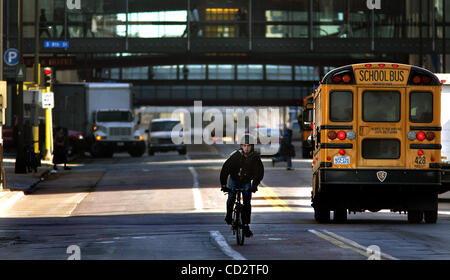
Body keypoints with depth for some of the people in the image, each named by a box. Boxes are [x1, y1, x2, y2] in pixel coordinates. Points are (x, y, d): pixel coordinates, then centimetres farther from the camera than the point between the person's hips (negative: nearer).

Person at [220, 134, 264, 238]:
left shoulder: (255, 157, -20)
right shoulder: (235, 155, -24)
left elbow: (260, 172, -23)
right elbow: (225, 169, -26)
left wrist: (254, 185, -38)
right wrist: (223, 184, -36)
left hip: (246, 182, 1)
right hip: (234, 180, -1)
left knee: (247, 202, -11)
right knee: (231, 197, -19)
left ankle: (246, 226, -7)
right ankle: (229, 216, 8)